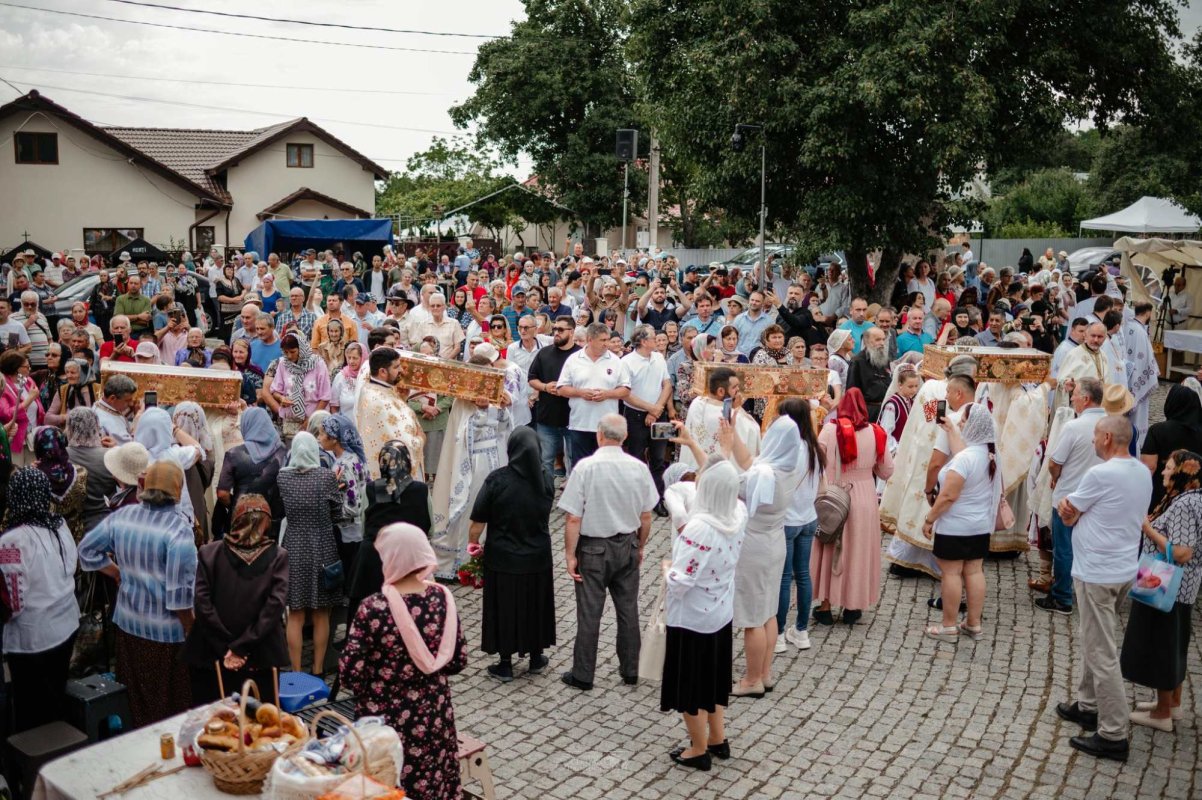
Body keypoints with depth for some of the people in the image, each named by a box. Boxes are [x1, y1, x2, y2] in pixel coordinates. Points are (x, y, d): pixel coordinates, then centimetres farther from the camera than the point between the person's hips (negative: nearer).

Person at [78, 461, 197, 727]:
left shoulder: (121, 516, -3)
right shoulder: (179, 528, -21)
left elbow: (87, 550, 8)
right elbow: (180, 591, -21)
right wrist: (191, 630, -10)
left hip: (127, 622, 6)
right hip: (166, 630, -6)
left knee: (135, 699, 22)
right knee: (169, 704, 10)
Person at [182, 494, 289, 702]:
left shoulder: (209, 553, -3)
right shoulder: (278, 556, -4)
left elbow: (202, 603, -9)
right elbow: (275, 605, -13)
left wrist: (224, 648, -7)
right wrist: (241, 647, -11)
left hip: (212, 654, 0)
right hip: (260, 657, 0)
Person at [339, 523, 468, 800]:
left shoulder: (373, 608, -21)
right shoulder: (442, 598, -9)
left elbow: (350, 674, -16)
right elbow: (458, 661, -2)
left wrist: (371, 689, 5)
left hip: (385, 720, -3)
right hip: (434, 715, 4)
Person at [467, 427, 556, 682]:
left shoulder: (497, 479, -18)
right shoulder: (546, 481, -9)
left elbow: (478, 519, -13)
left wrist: (473, 542, 3)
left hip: (503, 558, -2)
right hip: (537, 557, 3)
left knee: (504, 607, 12)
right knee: (536, 604, 19)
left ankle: (505, 664, 22)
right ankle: (536, 658, 33)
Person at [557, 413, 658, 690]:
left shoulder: (585, 467, -18)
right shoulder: (639, 468, -7)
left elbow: (573, 518, -17)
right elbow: (646, 516, 1)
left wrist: (570, 555, -7)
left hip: (593, 548, -3)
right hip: (627, 546, 4)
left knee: (589, 613, 7)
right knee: (628, 610, 16)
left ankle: (582, 675, 19)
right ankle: (630, 671, 29)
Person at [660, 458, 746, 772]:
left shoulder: (698, 529, -34)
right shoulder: (739, 513, -11)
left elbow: (679, 583, -30)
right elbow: (724, 486, 12)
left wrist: (666, 566, -9)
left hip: (691, 619, -7)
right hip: (721, 614, 7)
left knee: (691, 684, 12)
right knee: (713, 677, 25)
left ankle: (699, 751, 28)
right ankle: (718, 739, 40)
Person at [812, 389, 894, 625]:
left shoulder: (831, 430, -12)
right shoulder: (876, 433, -3)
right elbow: (887, 471, 4)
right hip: (865, 499, 2)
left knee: (830, 548, 11)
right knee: (859, 550, 14)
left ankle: (826, 606, 16)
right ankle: (852, 607, 22)